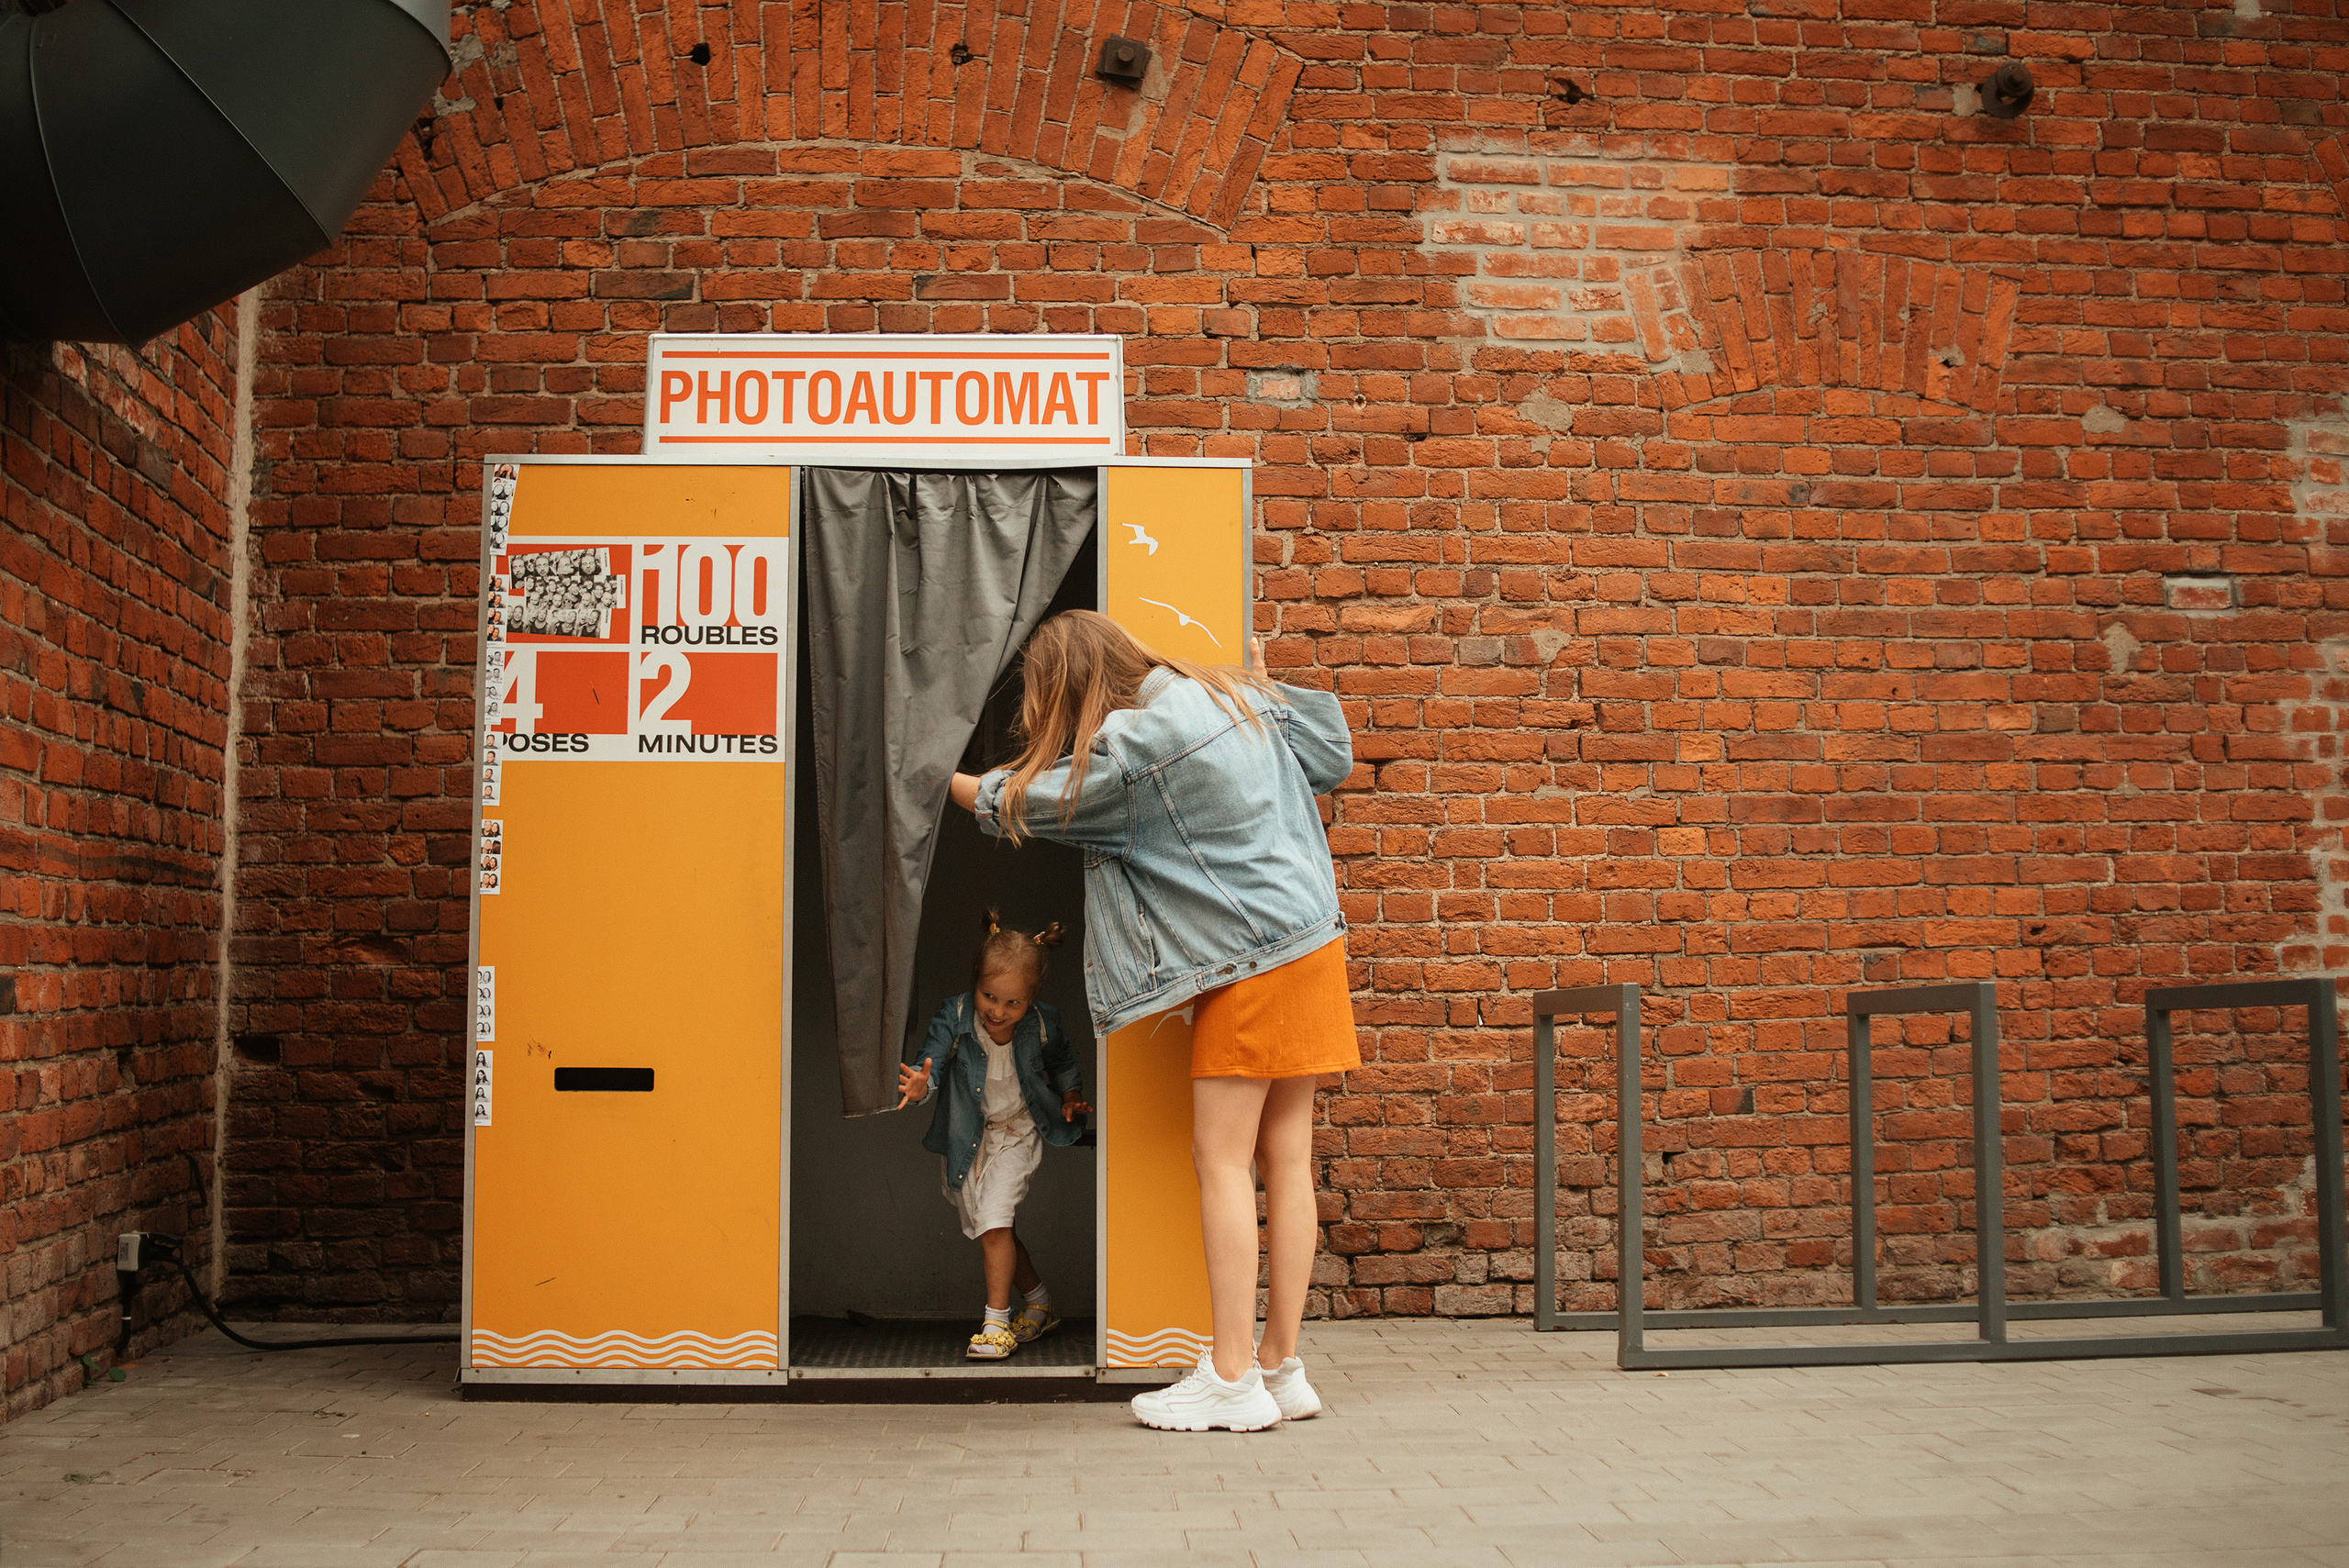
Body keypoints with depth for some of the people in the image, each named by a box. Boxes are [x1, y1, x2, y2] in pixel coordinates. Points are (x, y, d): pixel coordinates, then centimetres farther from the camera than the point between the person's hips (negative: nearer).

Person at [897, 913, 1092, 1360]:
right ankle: (1039, 1304, 34)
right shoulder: (954, 1017, -21)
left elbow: (1061, 1061, 6)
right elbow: (931, 1059, -30)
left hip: (1017, 1133, -2)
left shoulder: (1042, 1023, -16)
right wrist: (919, 1085, -50)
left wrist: (1072, 1097, -2)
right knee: (992, 1228, 13)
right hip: (968, 1138, 3)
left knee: (993, 1219, -18)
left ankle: (997, 1323, -6)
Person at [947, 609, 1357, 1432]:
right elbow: (1331, 753, 21)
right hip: (1311, 941, 9)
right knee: (1284, 1157, 8)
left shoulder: (1130, 748, -14)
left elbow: (1021, 800, -1)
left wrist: (941, 778, 16)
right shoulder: (1235, 696, 9)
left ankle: (1232, 1380, 0)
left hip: (1247, 964, -8)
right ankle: (1280, 1366, 14)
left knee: (1222, 1159, -3)